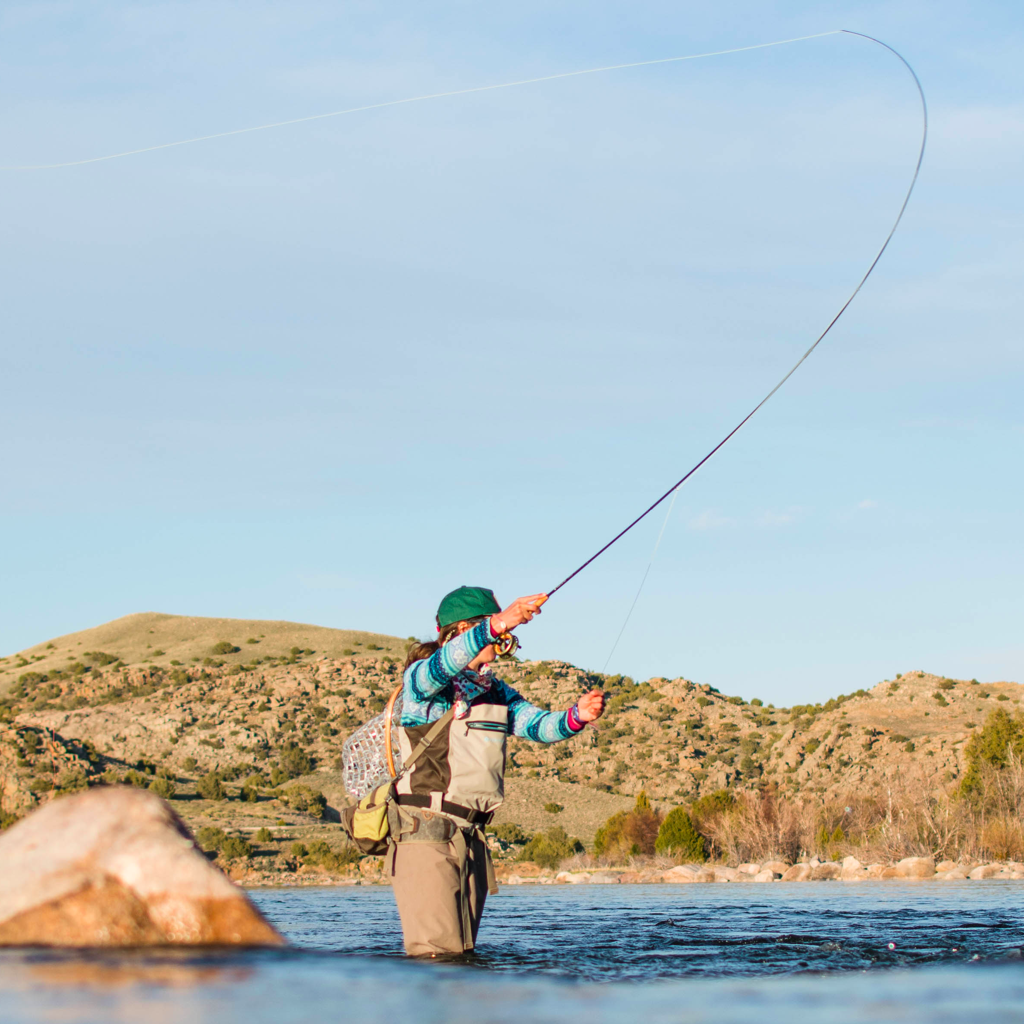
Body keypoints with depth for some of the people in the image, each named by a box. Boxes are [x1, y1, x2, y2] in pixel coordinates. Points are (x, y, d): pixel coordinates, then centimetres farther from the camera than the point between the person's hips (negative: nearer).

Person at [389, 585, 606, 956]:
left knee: (463, 952, 8)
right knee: (436, 954, -16)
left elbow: (538, 724, 5)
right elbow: (443, 665, -28)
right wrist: (497, 625, -44)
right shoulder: (421, 679, -5)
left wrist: (576, 717, -18)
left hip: (471, 837, 8)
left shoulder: (496, 692, 18)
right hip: (425, 829, -7)